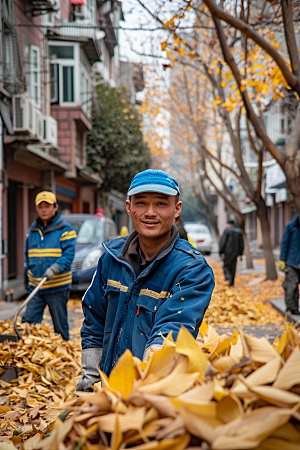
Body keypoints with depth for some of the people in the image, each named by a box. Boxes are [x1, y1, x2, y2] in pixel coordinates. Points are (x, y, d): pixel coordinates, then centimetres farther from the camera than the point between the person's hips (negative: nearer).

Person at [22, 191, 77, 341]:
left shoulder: (65, 229, -4)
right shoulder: (32, 230, 13)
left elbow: (68, 255, -13)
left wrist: (54, 268, -27)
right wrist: (30, 272, 6)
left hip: (57, 288, -5)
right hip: (35, 287, 5)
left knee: (60, 326, 4)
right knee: (28, 322, 0)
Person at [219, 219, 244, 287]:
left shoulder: (227, 230, -5)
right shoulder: (239, 231, 12)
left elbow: (223, 241, -11)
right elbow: (241, 243, 12)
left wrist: (221, 251, -6)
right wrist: (240, 253, 15)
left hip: (228, 251, -5)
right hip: (235, 252, 5)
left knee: (226, 265, 4)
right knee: (233, 267, 10)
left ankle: (227, 279, -17)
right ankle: (231, 283, 11)